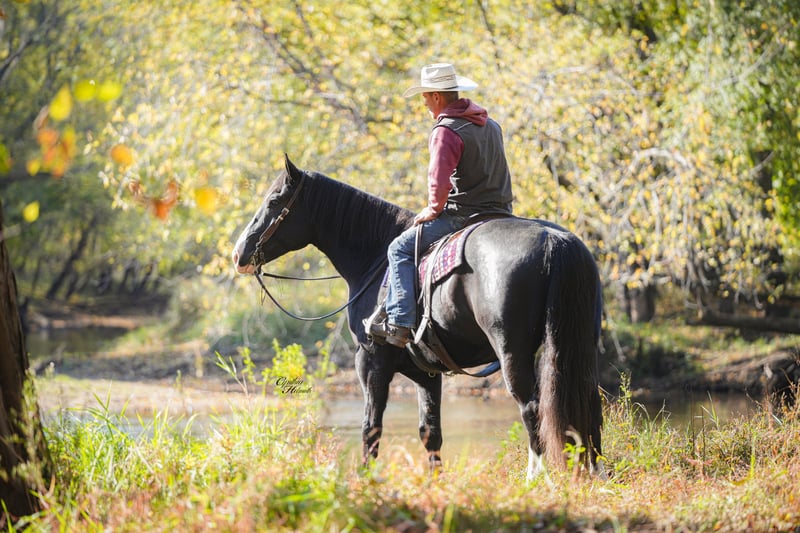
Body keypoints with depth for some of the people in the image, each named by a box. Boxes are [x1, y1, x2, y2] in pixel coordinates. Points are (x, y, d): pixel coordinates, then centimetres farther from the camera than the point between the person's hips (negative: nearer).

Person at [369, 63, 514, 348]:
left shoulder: (445, 131, -14)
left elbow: (439, 182, -24)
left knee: (401, 248, 0)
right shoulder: (490, 124, 15)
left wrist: (433, 209, -5)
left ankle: (399, 324, -9)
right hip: (500, 213, 8)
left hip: (462, 215, -8)